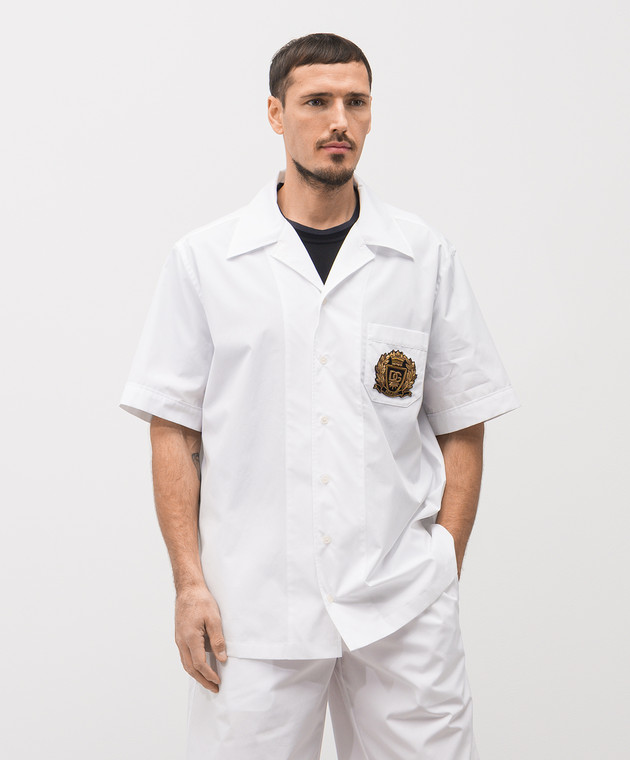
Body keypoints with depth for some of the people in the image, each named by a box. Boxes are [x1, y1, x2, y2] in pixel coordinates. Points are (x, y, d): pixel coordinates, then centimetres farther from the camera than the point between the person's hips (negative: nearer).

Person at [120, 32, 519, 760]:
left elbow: (462, 429, 7)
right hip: (255, 609, -1)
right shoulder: (206, 260, 2)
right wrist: (189, 584, -3)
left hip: (403, 607, 1)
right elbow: (173, 431, 3)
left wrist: (445, 577, 0)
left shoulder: (426, 257, 5)